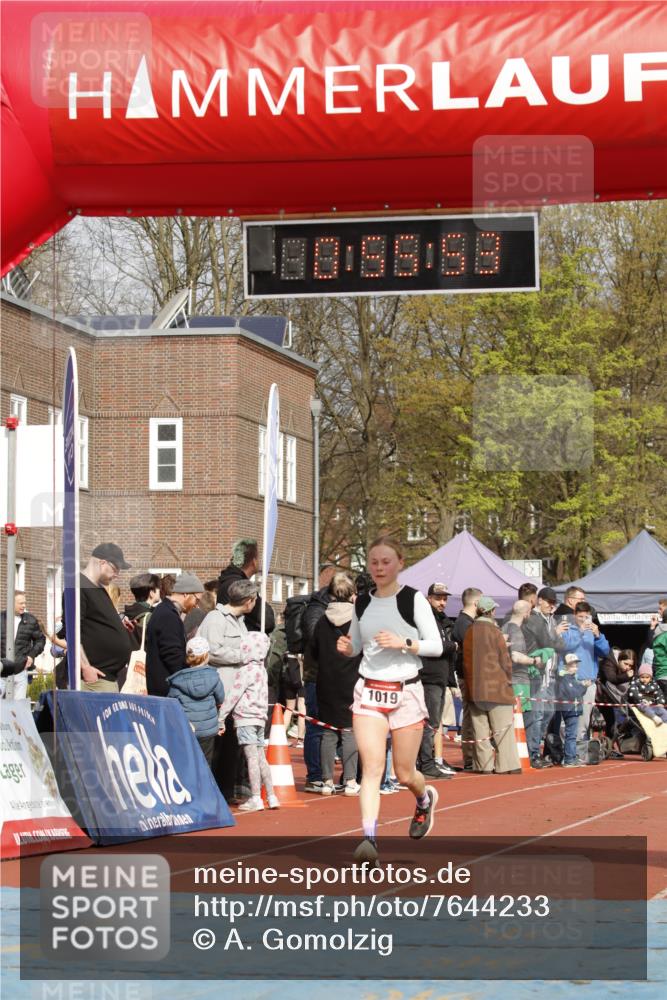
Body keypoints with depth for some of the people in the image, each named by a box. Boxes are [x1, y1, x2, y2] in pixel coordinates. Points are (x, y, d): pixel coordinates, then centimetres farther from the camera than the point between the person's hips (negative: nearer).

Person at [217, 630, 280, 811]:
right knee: (261, 758, 12)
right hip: (260, 718, 9)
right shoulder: (261, 669, 14)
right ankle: (271, 796, 12)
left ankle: (255, 798, -11)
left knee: (252, 757, -9)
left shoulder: (246, 671, -12)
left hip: (246, 718, -9)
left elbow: (233, 695, -13)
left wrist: (221, 718, -8)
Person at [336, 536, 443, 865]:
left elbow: (436, 645, -6)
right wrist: (345, 647, -3)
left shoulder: (414, 599, -4)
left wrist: (403, 643, -20)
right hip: (368, 691, 2)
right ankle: (369, 839, -22)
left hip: (406, 691, -2)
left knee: (404, 774, 7)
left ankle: (425, 799, 42)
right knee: (372, 766, -14)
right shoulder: (362, 603, 8)